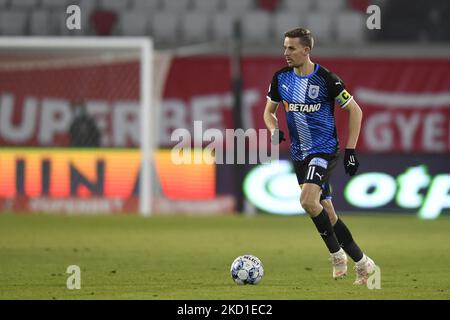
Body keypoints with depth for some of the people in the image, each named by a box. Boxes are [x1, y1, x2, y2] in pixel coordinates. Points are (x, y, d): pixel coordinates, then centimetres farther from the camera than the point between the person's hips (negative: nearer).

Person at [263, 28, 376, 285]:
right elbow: (269, 111, 16)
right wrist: (274, 130, -7)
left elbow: (355, 110, -5)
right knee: (326, 213, 8)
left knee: (308, 201, -26)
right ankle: (362, 263, 19)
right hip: (300, 154, 7)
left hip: (324, 150, -7)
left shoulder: (326, 79, -13)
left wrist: (351, 150, -9)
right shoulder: (281, 78, 2)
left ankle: (337, 254, -7)